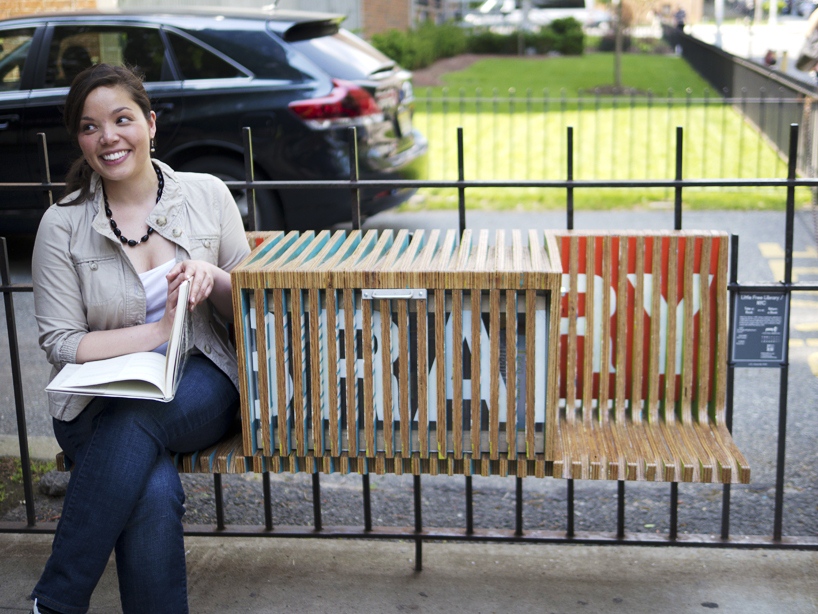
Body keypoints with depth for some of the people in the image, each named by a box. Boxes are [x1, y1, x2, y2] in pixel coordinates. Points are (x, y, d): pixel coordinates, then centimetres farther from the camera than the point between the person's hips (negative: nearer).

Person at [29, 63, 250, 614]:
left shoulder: (208, 195, 5)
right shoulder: (63, 225, 0)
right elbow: (61, 343, -3)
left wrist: (211, 276, -14)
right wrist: (160, 330, -15)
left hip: (199, 387, 1)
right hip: (100, 403, -1)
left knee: (137, 420, -34)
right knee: (154, 494, -34)